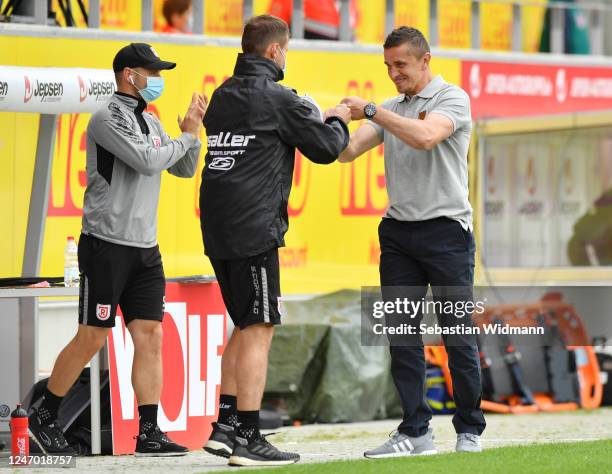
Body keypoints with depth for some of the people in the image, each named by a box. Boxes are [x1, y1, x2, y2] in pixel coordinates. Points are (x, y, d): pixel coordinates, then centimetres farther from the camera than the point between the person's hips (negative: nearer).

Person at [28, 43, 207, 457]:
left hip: (146, 249, 8)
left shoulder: (150, 122, 15)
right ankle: (44, 417, 11)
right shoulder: (108, 120, -10)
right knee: (91, 338, -4)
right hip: (107, 246, -8)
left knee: (150, 337, 1)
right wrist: (186, 137, -7)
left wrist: (193, 131, 5)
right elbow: (148, 161, -21)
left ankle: (149, 433, 2)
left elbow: (185, 169, 21)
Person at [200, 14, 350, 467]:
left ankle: (226, 425, 16)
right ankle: (248, 439, -6)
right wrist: (337, 121, 18)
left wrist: (312, 121, 22)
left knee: (247, 327, 17)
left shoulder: (223, 95, 14)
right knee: (258, 329, -5)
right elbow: (326, 148, -3)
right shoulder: (277, 98, -9)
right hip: (254, 230, -8)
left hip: (218, 229, 8)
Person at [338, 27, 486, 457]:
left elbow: (425, 136, -23)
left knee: (458, 334, -1)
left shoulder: (452, 99, -4)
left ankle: (470, 431, 9)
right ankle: (415, 432, 5)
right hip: (398, 231, 6)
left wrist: (370, 111, -18)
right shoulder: (392, 109, 15)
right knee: (402, 335, 2)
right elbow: (348, 152, 8)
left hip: (446, 228, -6)